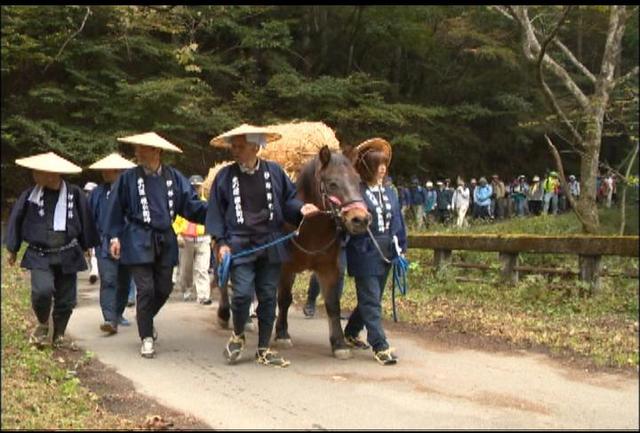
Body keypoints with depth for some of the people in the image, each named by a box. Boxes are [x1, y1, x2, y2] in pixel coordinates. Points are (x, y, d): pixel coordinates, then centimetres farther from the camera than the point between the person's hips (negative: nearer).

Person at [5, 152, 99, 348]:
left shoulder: (75, 194, -6)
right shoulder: (30, 195, -4)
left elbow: (85, 221, 7)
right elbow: (16, 221, 7)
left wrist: (85, 247, 16)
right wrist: (12, 250, 13)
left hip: (68, 256, 1)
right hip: (39, 256, -1)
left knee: (66, 299, 6)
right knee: (42, 290, -21)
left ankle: (58, 336, 27)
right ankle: (43, 324, 8)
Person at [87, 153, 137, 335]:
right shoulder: (98, 192, 6)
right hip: (105, 244, 0)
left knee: (124, 282, 13)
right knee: (108, 281, -13)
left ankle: (118, 313, 31)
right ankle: (110, 320, -19)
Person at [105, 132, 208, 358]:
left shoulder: (173, 177, 1)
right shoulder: (128, 178, -3)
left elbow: (191, 204, 0)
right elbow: (115, 209, 1)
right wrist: (115, 237, -3)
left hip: (165, 241, 3)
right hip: (139, 242, -3)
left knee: (164, 288, 10)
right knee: (146, 289, -5)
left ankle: (146, 320, 39)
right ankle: (147, 338, 9)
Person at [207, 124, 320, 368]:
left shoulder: (274, 172, 5)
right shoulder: (225, 176, 2)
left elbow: (288, 201, 12)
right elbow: (216, 211, 4)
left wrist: (301, 209, -10)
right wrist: (221, 242, -4)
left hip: (270, 244, 2)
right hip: (239, 244, -2)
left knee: (268, 297, 6)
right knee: (243, 293, -14)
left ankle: (263, 351, 19)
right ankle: (237, 335, 17)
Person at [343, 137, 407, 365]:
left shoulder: (390, 193, 11)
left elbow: (398, 222, 15)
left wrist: (401, 249, 10)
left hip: (385, 254, 7)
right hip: (365, 255, -7)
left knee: (371, 299, 17)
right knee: (372, 302, -5)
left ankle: (351, 333, 35)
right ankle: (380, 347, -3)